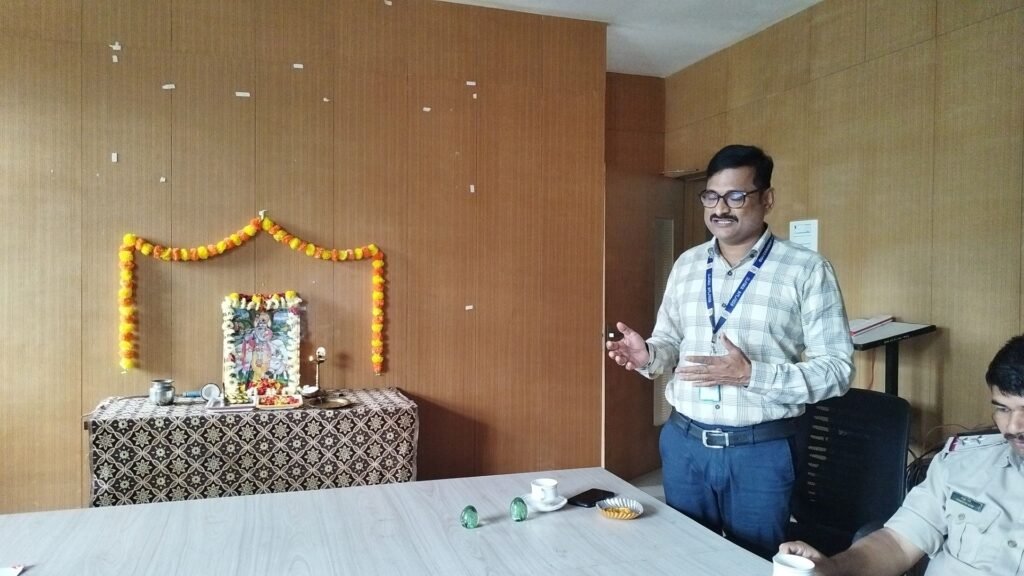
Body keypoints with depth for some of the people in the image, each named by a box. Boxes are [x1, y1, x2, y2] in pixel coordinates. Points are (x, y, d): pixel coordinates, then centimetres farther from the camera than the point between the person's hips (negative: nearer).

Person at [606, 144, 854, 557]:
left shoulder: (807, 270, -10)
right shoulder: (686, 265, 5)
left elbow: (836, 370, -11)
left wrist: (750, 375, -24)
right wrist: (649, 355, -10)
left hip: (760, 450, -4)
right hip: (683, 442, 4)